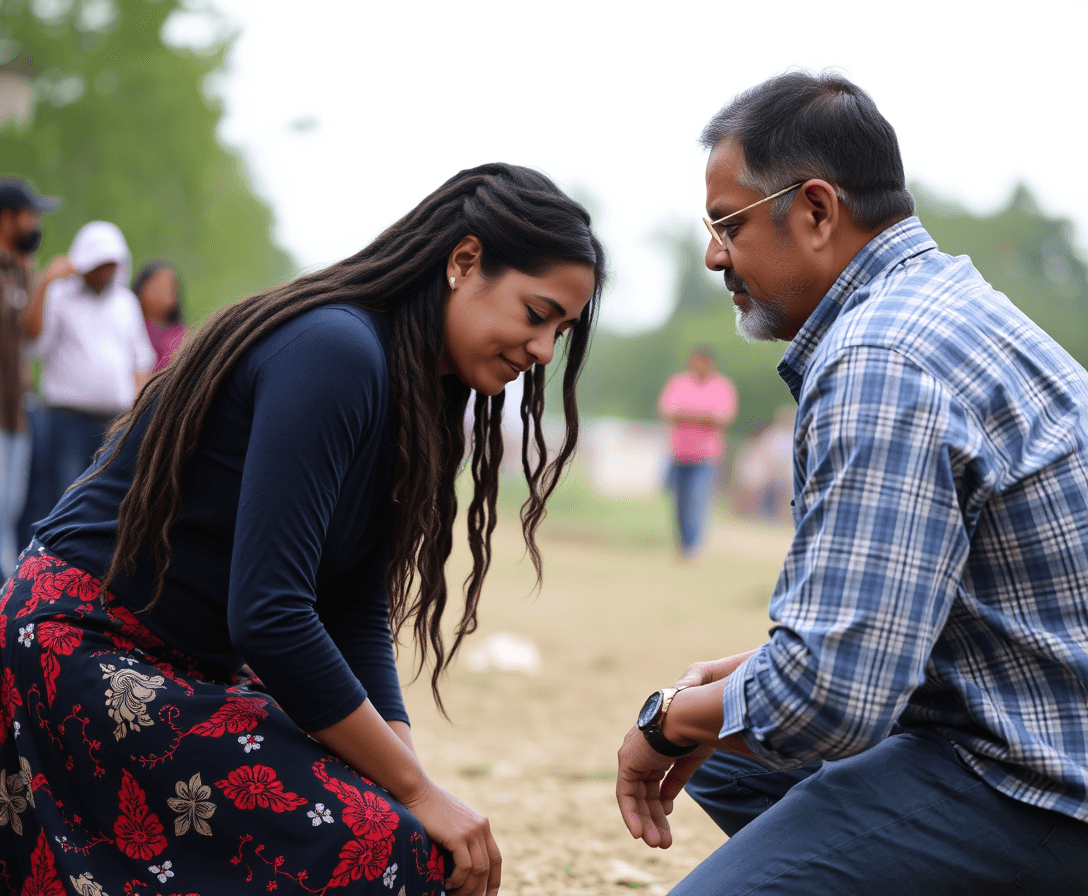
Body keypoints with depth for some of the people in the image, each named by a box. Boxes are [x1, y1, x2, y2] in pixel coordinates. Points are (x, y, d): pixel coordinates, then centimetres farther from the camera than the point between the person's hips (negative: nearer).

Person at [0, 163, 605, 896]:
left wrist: (413, 787, -7)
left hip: (193, 670, 10)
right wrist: (415, 791, -19)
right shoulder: (334, 351, -21)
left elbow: (359, 620, 6)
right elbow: (267, 615, -27)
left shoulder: (414, 395, 8)